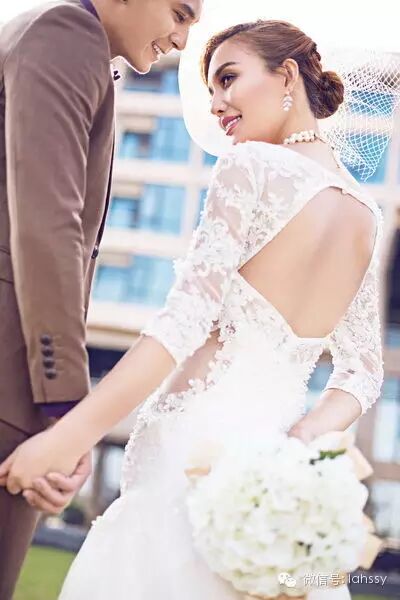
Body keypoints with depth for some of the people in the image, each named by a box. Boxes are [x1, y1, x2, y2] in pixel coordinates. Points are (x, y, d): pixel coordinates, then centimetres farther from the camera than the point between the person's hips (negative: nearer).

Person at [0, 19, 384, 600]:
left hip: (200, 439, -7)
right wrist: (306, 439, -4)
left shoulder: (251, 167, -9)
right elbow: (363, 372, 12)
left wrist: (67, 436, -20)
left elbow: (187, 319, -18)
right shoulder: (366, 213, 13)